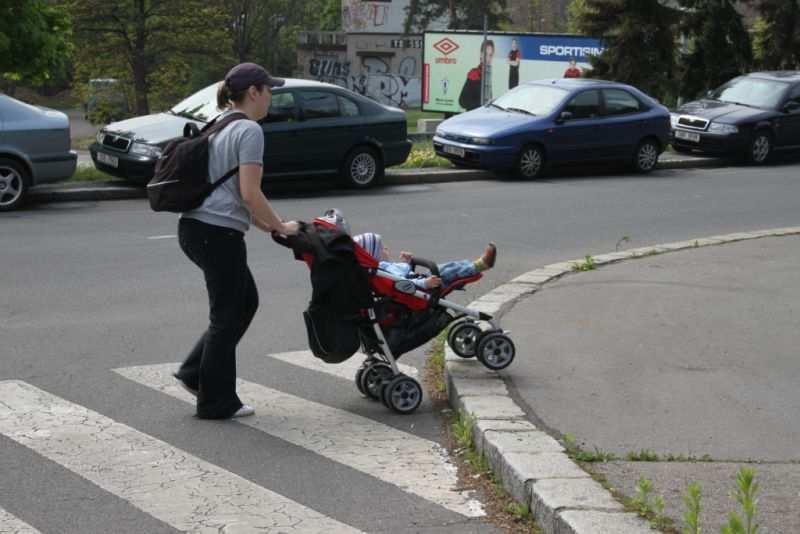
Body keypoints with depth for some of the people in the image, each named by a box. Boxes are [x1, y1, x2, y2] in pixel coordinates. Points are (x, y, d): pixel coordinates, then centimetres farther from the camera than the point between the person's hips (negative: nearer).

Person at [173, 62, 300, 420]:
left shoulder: (220, 126, 18)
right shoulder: (249, 130, -12)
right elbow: (249, 193, -18)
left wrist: (265, 225, 20)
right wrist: (280, 227, -5)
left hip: (195, 228, 9)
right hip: (218, 233, -9)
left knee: (245, 301, 20)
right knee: (227, 314, 3)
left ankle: (195, 372, 21)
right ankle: (215, 402, 12)